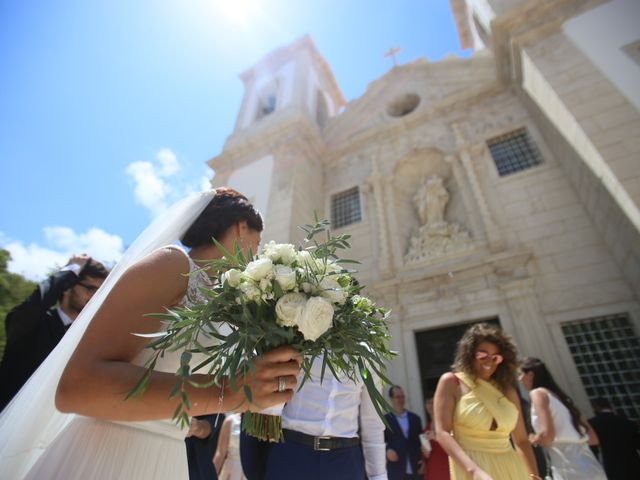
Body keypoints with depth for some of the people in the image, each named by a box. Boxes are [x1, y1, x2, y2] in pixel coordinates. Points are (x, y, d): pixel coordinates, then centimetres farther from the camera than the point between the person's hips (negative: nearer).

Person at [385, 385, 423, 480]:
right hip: (396, 471, -3)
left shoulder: (415, 418, 11)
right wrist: (387, 450, -19)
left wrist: (422, 462, 3)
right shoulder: (385, 420, 0)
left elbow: (420, 441, 14)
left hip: (415, 470, 3)